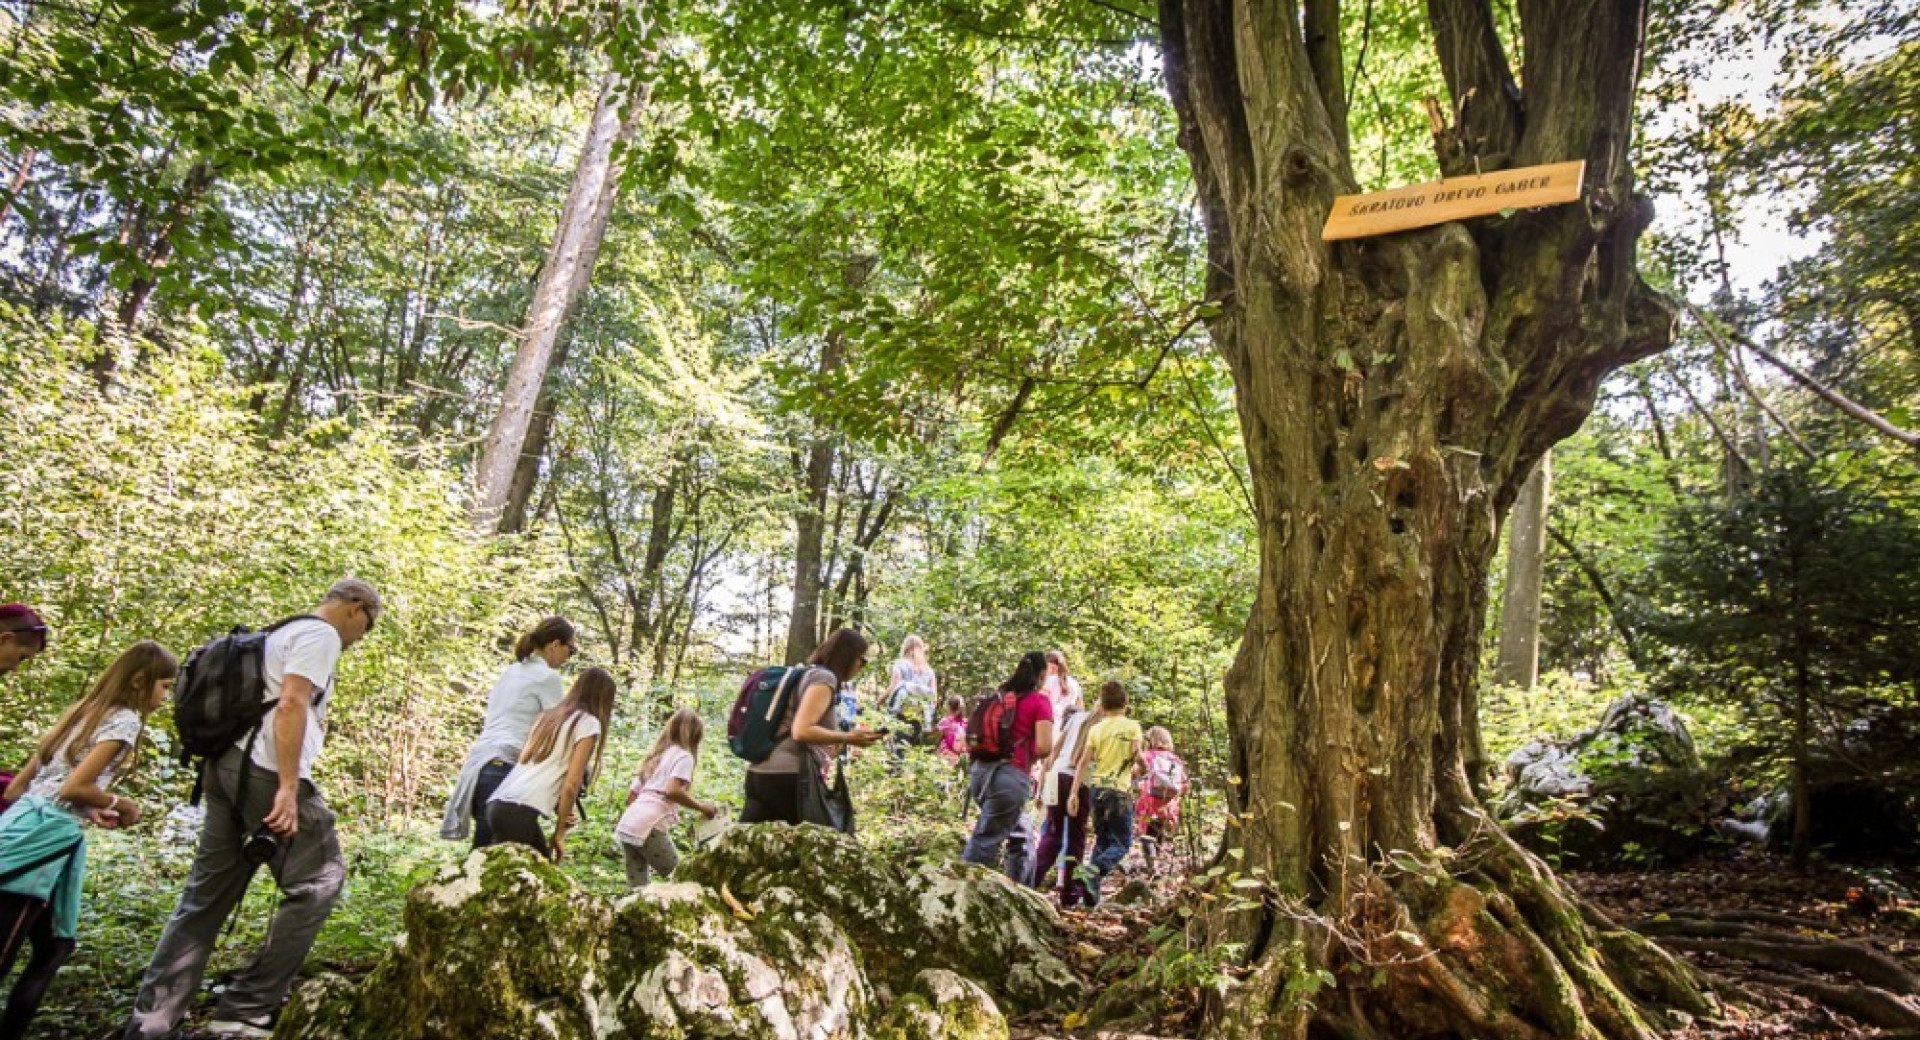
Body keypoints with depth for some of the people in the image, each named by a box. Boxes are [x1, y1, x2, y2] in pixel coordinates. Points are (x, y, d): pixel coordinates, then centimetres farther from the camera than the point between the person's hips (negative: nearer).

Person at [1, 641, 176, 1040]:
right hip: (43, 837, -9)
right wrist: (118, 804, 0)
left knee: (55, 946, 16)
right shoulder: (125, 719, -9)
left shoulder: (84, 712, 18)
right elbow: (75, 786, -17)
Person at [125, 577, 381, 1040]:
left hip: (228, 765, 10)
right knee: (318, 880, -3)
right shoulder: (321, 634, -5)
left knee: (205, 896, 12)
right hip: (264, 770, -10)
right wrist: (289, 788, -22)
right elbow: (291, 705, -17)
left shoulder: (284, 633, 26)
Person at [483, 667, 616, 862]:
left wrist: (559, 812, 12)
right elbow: (571, 784, -5)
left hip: (497, 805, 8)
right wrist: (559, 833, 5)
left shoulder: (548, 715, 23)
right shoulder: (588, 723, 0)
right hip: (520, 812, -8)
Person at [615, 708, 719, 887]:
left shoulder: (655, 756, 26)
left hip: (626, 825, 8)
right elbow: (672, 791, -16)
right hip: (648, 827, -8)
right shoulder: (683, 756, 2)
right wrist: (701, 807, -5)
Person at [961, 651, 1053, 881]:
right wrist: (1028, 758, 7)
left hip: (981, 770, 7)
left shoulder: (999, 694, 15)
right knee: (984, 845, -4)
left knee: (1019, 836, 23)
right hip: (1010, 777, -7)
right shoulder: (1040, 701, -3)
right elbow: (1044, 747, -12)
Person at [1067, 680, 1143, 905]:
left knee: (1102, 840, 16)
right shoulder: (1132, 727, -4)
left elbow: (1083, 762, -2)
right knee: (1122, 842, 3)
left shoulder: (1096, 729, 3)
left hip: (1096, 787, 4)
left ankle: (1093, 889, 10)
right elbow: (1137, 758, -7)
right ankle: (1094, 870, -22)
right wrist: (1135, 769, 16)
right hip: (1119, 789, -4)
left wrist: (1074, 793, -1)